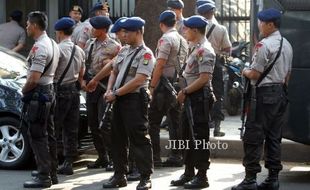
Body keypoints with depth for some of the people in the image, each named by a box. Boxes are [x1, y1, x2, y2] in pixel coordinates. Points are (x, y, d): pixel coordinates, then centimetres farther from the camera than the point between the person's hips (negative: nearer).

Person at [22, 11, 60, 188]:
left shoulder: (39, 47, -20)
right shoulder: (53, 44, 11)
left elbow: (34, 78, -25)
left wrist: (24, 90, -7)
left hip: (38, 94, -10)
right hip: (50, 90, 10)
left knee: (37, 136, -6)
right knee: (48, 134, 14)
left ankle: (44, 177, -6)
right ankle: (52, 172, 21)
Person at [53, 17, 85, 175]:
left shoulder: (58, 49, -14)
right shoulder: (79, 51, 10)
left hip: (60, 91, -7)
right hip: (74, 91, 7)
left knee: (54, 129, -4)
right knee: (71, 129, 9)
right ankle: (68, 163, 12)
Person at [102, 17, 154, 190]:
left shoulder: (145, 54, -10)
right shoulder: (125, 52, 16)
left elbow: (138, 80, -19)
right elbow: (114, 72, 24)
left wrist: (116, 93, -16)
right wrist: (109, 91, 6)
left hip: (135, 99, -9)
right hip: (119, 99, 9)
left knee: (139, 139, -6)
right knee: (118, 138, 12)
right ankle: (120, 175, 21)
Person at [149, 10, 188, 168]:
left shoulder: (166, 39, -11)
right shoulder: (183, 40, 14)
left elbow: (160, 65, -17)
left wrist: (152, 86, -14)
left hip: (166, 83, -8)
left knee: (154, 121, -4)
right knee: (175, 120, 10)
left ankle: (155, 157, -7)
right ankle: (176, 156, 11)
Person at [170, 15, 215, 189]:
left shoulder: (204, 51, -16)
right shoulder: (195, 48, 15)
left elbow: (204, 78, -22)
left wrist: (185, 91, -16)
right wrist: (185, 93, 10)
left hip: (200, 97, -10)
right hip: (191, 97, 10)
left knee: (200, 137, -5)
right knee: (188, 135, 15)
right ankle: (189, 173, 24)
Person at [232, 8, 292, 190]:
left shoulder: (264, 45, -15)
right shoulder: (287, 45, 13)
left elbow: (255, 74, -15)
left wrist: (245, 72, 5)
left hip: (265, 93, -9)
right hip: (281, 93, 9)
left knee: (253, 137, -5)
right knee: (274, 137, 11)